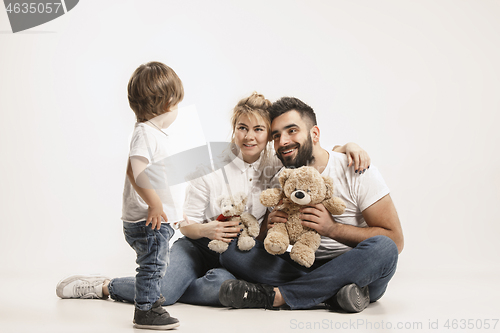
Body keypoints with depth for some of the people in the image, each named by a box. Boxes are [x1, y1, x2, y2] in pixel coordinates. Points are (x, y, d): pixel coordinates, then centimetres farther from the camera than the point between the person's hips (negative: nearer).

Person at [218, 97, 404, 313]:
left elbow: (395, 240, -12)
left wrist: (332, 229, -21)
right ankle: (333, 294, -25)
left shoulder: (355, 171, -7)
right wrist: (272, 228, -10)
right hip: (305, 269, 3)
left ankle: (275, 295, -31)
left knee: (382, 248, -37)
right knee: (232, 250, -16)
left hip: (354, 271, -3)